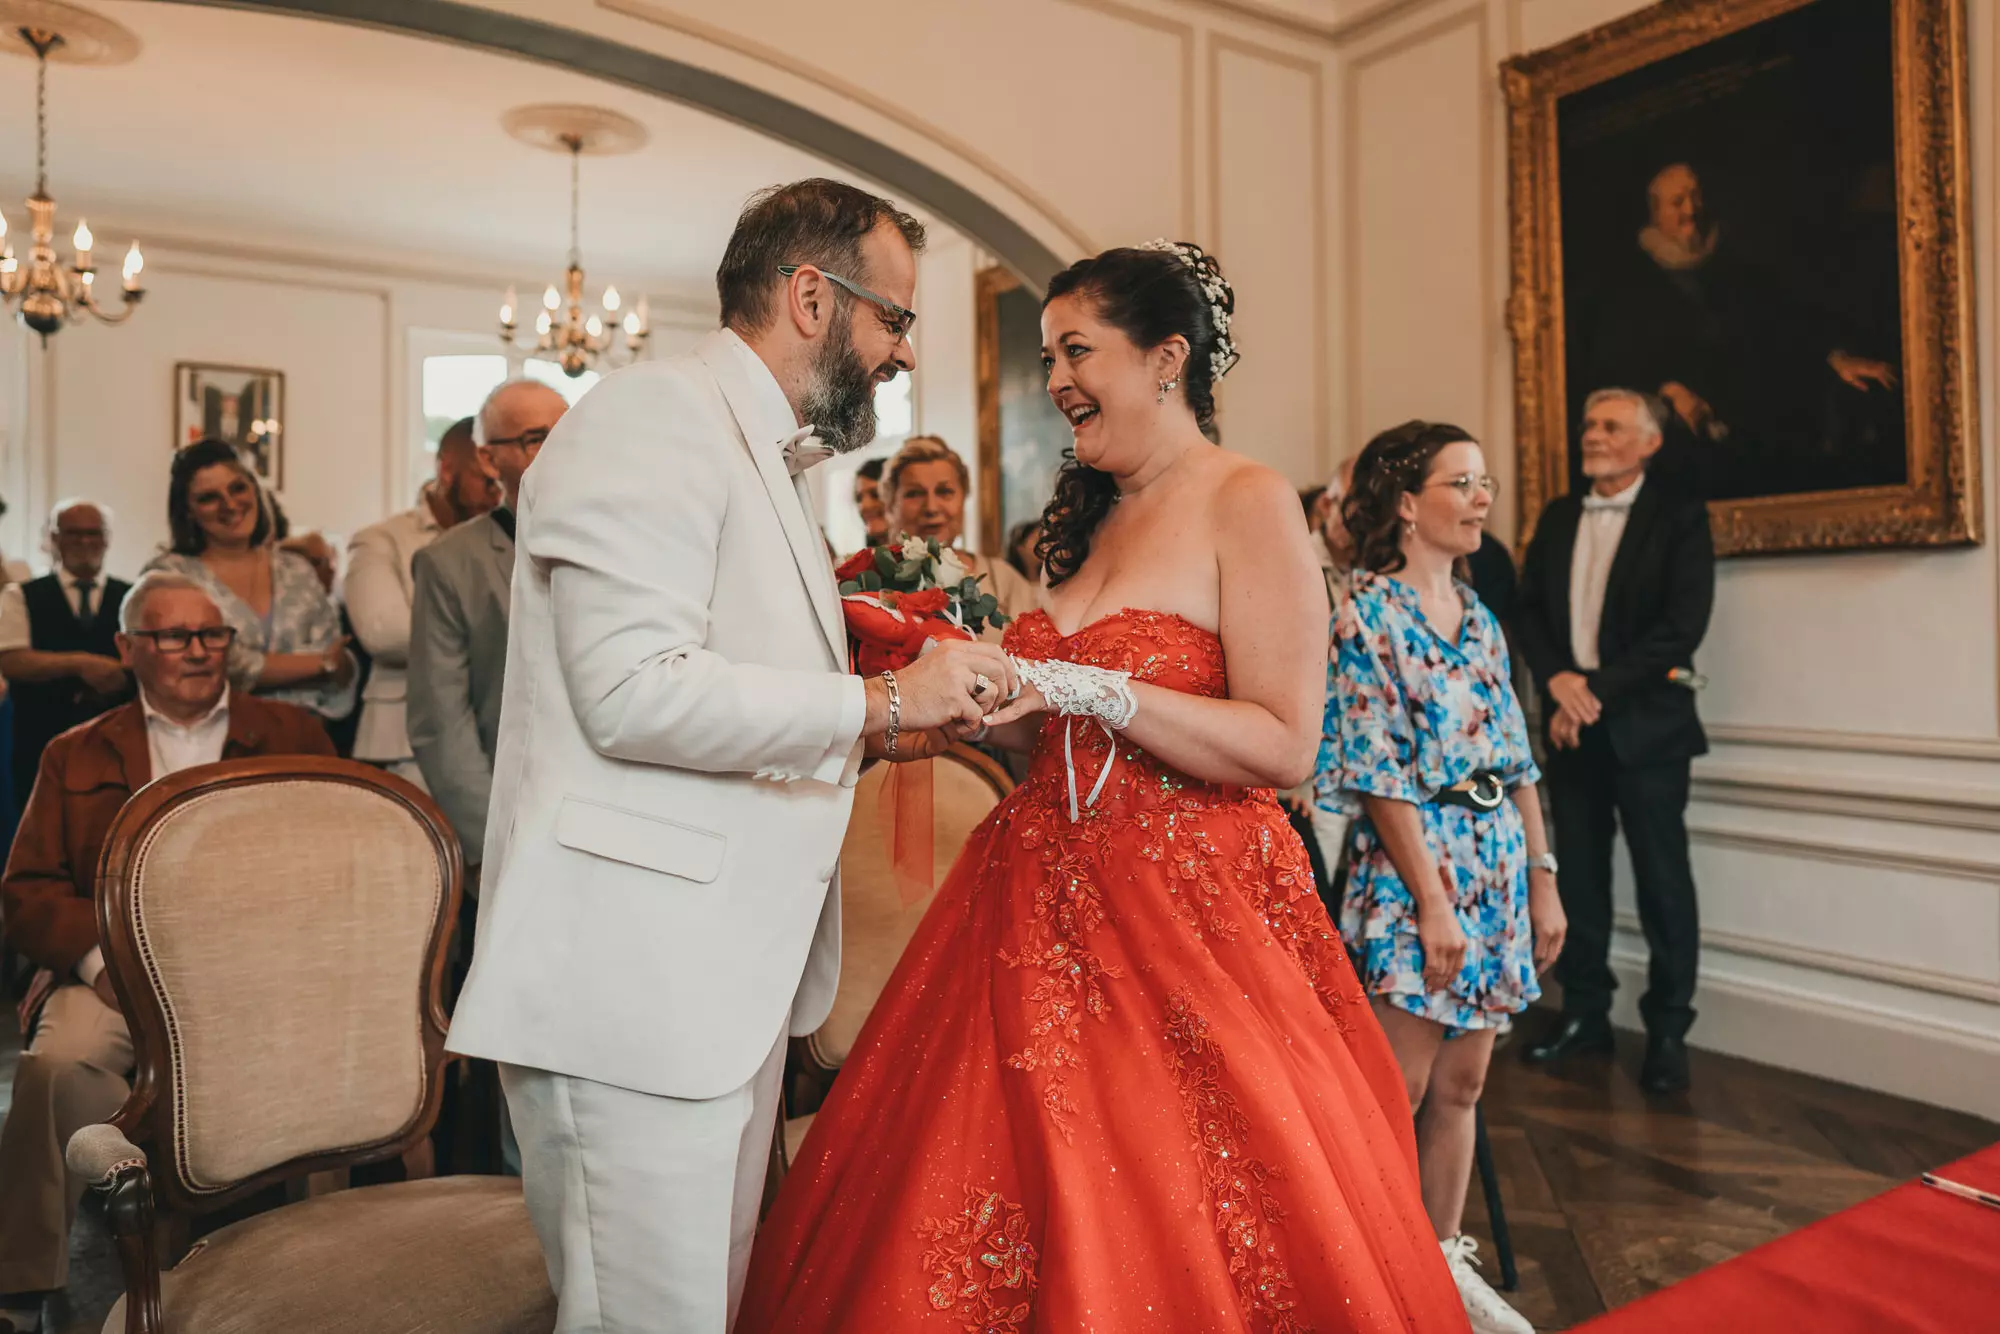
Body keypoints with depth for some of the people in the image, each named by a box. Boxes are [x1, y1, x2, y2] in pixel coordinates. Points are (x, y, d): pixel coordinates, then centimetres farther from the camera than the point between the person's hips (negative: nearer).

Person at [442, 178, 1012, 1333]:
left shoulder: (768, 459, 20)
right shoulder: (655, 415, -10)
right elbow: (634, 690, -22)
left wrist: (890, 726, 10)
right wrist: (877, 699, -16)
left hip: (729, 976, 10)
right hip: (633, 980, -9)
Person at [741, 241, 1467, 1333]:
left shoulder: (1247, 504, -7)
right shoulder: (1088, 516, 13)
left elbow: (1284, 747, -15)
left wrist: (1091, 690, -21)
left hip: (1189, 905, -6)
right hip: (1049, 898, 7)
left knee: (1181, 1242, 3)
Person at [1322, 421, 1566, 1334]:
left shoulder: (1478, 617, 13)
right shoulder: (1367, 614, -9)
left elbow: (1517, 761, 15)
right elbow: (1379, 774, -14)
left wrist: (1543, 878, 12)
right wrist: (1433, 898, -16)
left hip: (1498, 865, 7)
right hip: (1412, 866, -7)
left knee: (1462, 1085, 14)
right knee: (1398, 1089, -1)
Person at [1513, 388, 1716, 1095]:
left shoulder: (1679, 517, -1)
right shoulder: (1557, 517, 14)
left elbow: (1682, 624, -11)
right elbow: (1527, 610, 7)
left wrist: (1598, 688, -15)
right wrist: (1558, 681, -10)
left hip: (1644, 723, -4)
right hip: (1571, 722, 4)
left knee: (1662, 879, 0)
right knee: (1579, 875, 8)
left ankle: (1668, 1030, 12)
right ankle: (1585, 1014, 20)